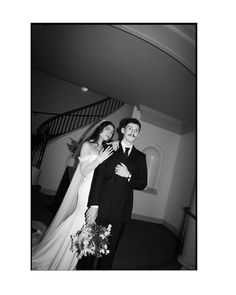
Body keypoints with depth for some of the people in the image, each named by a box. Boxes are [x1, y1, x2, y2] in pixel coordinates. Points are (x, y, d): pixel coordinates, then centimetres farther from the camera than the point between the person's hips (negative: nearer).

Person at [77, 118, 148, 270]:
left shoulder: (140, 157, 7)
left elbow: (142, 184, 6)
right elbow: (98, 177, -8)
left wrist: (128, 176, -13)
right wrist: (93, 206, -14)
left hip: (121, 212, 2)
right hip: (101, 209, -1)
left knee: (110, 249, 16)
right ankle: (83, 268, 37)